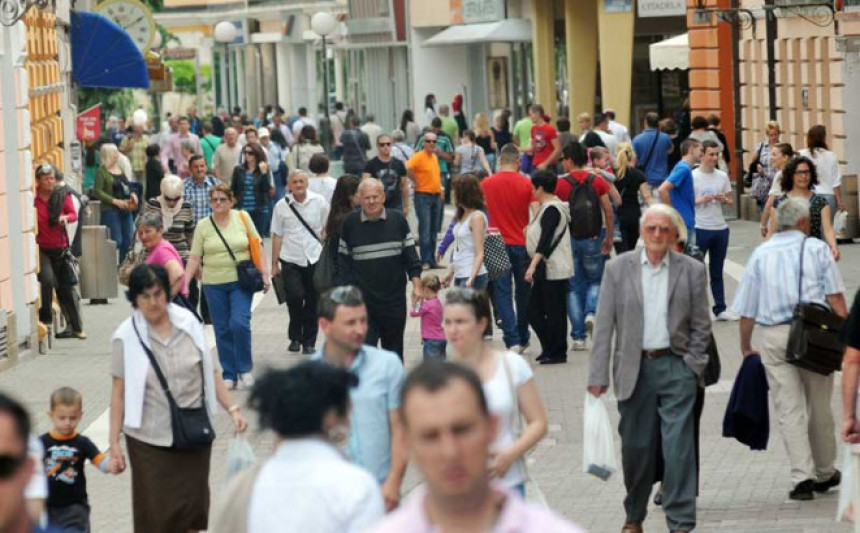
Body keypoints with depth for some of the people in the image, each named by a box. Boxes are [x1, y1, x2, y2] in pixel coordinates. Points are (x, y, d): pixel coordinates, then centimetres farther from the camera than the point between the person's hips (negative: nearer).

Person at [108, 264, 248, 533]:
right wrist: (114, 445, -5)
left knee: (194, 506, 8)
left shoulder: (188, 323, 0)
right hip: (150, 439, -3)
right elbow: (119, 392, -4)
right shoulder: (127, 337, -7)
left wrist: (232, 408, -3)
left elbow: (211, 372, 7)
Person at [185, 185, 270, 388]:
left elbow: (258, 248, 4)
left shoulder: (242, 218, 2)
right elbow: (194, 258, 3)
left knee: (239, 323, -15)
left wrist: (264, 273, -2)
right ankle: (229, 375, 14)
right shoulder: (203, 226, 4)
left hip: (240, 282, -2)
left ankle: (245, 369, 3)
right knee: (222, 330, 5)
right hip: (214, 284, 2)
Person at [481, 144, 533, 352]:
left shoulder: (486, 184, -3)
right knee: (523, 293, 14)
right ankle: (523, 339, 25)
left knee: (503, 294, -1)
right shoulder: (527, 184, -6)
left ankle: (512, 341, -12)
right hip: (522, 244, 1)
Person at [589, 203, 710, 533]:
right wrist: (598, 376, -2)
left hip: (676, 367, -1)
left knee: (679, 449, -7)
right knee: (635, 447, 8)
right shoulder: (618, 268, 4)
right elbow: (604, 325, 2)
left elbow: (701, 326, 7)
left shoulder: (692, 270, 4)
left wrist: (691, 367, -4)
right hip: (634, 368, 1)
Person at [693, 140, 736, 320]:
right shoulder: (692, 177, -6)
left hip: (720, 229, 5)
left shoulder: (722, 176, 7)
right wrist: (701, 200, -21)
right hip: (700, 229, -5)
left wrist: (724, 199, -8)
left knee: (717, 272, 12)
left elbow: (730, 201, 14)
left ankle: (720, 309, 16)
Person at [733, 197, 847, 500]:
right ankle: (824, 473, 24)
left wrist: (746, 347, 22)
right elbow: (835, 297, -3)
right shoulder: (817, 249, 7)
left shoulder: (760, 254, 12)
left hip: (774, 335, 1)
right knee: (819, 406, 12)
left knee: (789, 409, 0)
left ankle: (802, 476, -9)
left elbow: (746, 310, 12)